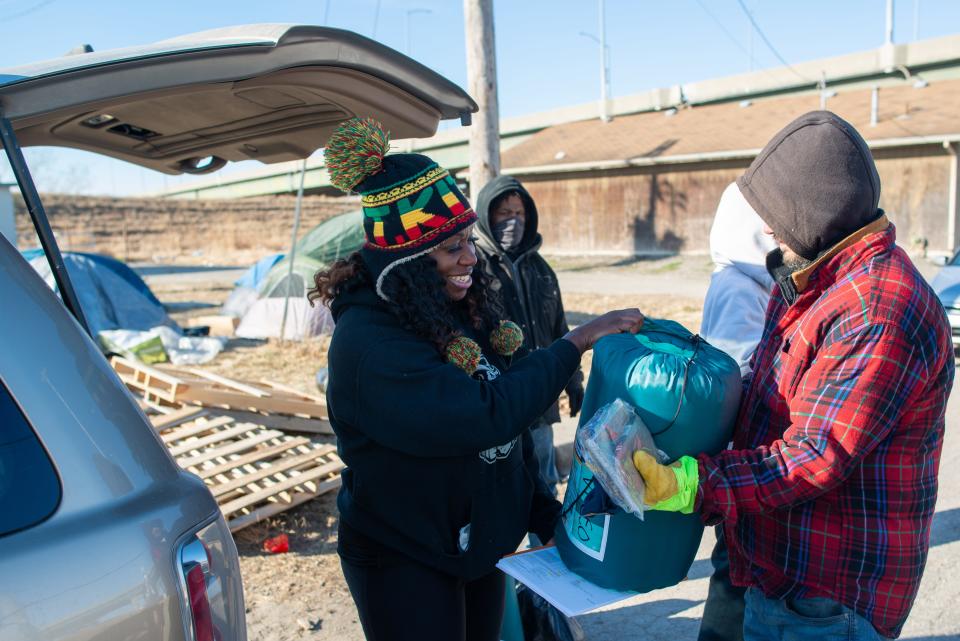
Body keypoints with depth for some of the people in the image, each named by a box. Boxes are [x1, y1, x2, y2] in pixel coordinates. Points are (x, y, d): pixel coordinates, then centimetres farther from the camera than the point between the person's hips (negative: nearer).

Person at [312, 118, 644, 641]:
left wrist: (546, 516, 8)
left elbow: (507, 436, 6)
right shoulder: (369, 343, -26)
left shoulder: (456, 311, -1)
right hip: (404, 565, -7)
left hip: (480, 542, 7)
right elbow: (488, 416, -33)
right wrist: (578, 342, -25)